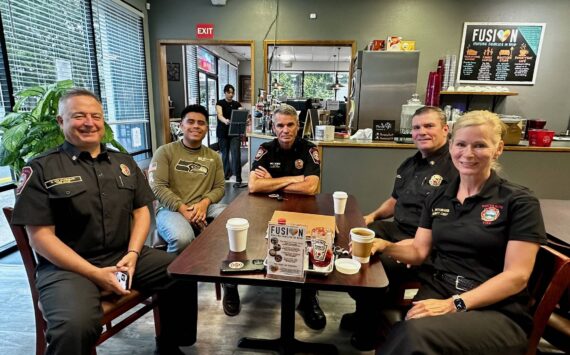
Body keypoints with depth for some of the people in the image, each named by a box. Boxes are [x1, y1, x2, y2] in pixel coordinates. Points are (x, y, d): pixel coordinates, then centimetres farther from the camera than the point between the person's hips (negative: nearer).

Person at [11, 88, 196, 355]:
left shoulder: (124, 162, 11)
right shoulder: (41, 169, -2)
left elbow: (141, 211, 10)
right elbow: (40, 236, -8)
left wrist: (132, 254, -8)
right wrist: (96, 273, -17)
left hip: (125, 255, 5)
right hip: (67, 266, -4)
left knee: (184, 274, -9)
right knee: (75, 327, -33)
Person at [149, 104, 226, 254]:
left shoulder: (214, 157, 16)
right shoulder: (165, 152, 4)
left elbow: (219, 187, 10)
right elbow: (157, 187, -6)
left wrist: (205, 203, -13)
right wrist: (183, 209, -17)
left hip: (204, 207, 3)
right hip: (171, 209, -3)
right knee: (183, 238, -36)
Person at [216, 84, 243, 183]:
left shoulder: (237, 104, 7)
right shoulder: (220, 103, -3)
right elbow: (220, 115, -21)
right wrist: (225, 121, -43)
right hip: (223, 132, -1)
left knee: (236, 153, -8)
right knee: (225, 153, 9)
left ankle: (238, 176, -8)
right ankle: (227, 173, 24)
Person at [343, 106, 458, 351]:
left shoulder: (456, 167, -13)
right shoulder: (409, 165, 16)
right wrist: (374, 215, 9)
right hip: (395, 229, 9)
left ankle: (369, 330, 7)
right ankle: (367, 313, 18)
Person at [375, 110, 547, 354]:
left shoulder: (519, 202, -3)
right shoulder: (438, 199, 10)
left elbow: (516, 276, -9)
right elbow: (418, 252, 11)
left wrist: (455, 304, -20)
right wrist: (384, 245, -9)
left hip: (498, 312, -3)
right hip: (437, 292, 3)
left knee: (418, 333, -34)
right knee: (410, 333, -32)